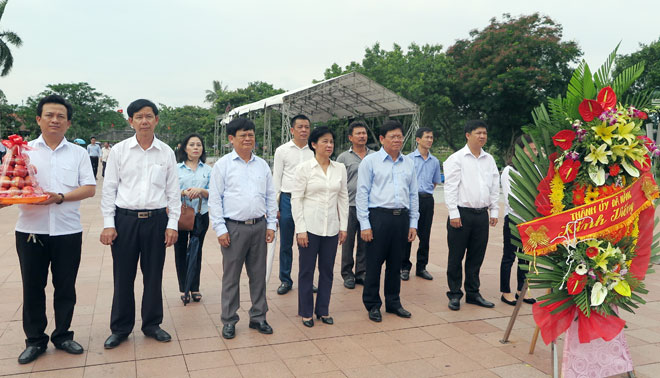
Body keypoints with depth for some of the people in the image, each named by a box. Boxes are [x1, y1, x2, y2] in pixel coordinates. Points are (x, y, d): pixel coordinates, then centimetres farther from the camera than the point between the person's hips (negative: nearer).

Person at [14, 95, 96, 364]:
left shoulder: (78, 153, 7)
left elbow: (89, 188, -2)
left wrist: (60, 197, -16)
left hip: (68, 230, 0)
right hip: (30, 229, 0)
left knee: (66, 287, 9)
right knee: (32, 286, 8)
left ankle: (63, 335, 25)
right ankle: (35, 340, 23)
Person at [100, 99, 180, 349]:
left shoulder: (166, 152, 4)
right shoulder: (119, 150, 2)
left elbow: (173, 191, 6)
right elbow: (109, 189, 3)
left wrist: (172, 224, 1)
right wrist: (108, 224, -3)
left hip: (156, 219, 1)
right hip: (125, 218, -1)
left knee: (154, 275, 9)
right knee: (123, 276, 6)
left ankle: (152, 325, 26)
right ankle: (120, 328, 22)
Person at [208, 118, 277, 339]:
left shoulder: (262, 165, 11)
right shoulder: (223, 165, -1)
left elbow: (271, 196, 13)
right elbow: (215, 199, -3)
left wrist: (271, 224, 7)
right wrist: (220, 229, -9)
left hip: (259, 226, 4)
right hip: (234, 227, -3)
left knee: (258, 274, 11)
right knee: (231, 276, 5)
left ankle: (258, 317, 24)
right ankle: (229, 321, 17)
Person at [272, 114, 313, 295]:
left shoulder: (313, 152, 7)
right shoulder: (282, 150, 3)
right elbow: (276, 179, 3)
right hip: (288, 199, -1)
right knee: (286, 244, 5)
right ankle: (285, 280, 17)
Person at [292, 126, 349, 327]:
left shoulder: (340, 168, 6)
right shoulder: (304, 168, -5)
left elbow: (343, 198, 9)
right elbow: (296, 199, -6)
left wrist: (343, 226, 6)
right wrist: (300, 229, -10)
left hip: (331, 227, 4)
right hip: (310, 226, -3)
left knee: (327, 270, 11)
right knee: (306, 271, 6)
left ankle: (323, 310, 26)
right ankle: (306, 312, 21)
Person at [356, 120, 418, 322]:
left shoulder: (408, 163, 13)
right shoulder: (370, 161, -1)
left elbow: (413, 194, 16)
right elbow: (362, 194, -4)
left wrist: (413, 223, 10)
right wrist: (365, 225, -10)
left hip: (401, 217, 4)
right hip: (379, 216, -4)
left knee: (396, 263, 13)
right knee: (374, 263, 2)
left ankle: (393, 302, 27)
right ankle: (372, 305, 16)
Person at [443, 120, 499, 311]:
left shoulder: (489, 159, 13)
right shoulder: (457, 158, -4)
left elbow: (495, 186, 17)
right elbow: (450, 187, -8)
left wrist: (494, 211, 11)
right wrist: (454, 213, -13)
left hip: (481, 214, 5)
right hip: (462, 213, -5)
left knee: (476, 256, 12)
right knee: (456, 257, 2)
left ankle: (473, 293, 24)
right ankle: (455, 295, 13)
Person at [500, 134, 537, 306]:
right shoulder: (509, 171, -9)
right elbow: (511, 200, -14)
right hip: (513, 219, -5)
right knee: (509, 257, 5)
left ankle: (521, 290, 26)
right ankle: (506, 292, 16)